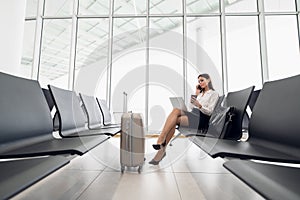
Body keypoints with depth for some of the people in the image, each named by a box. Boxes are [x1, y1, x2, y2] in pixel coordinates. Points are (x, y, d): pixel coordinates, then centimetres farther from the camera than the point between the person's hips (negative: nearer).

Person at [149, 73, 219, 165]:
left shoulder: (214, 94, 8)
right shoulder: (201, 93, 29)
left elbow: (209, 112, -4)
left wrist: (199, 105, -22)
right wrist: (196, 94, 17)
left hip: (200, 119, -5)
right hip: (192, 115, 6)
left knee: (174, 121, -29)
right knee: (176, 110, -29)